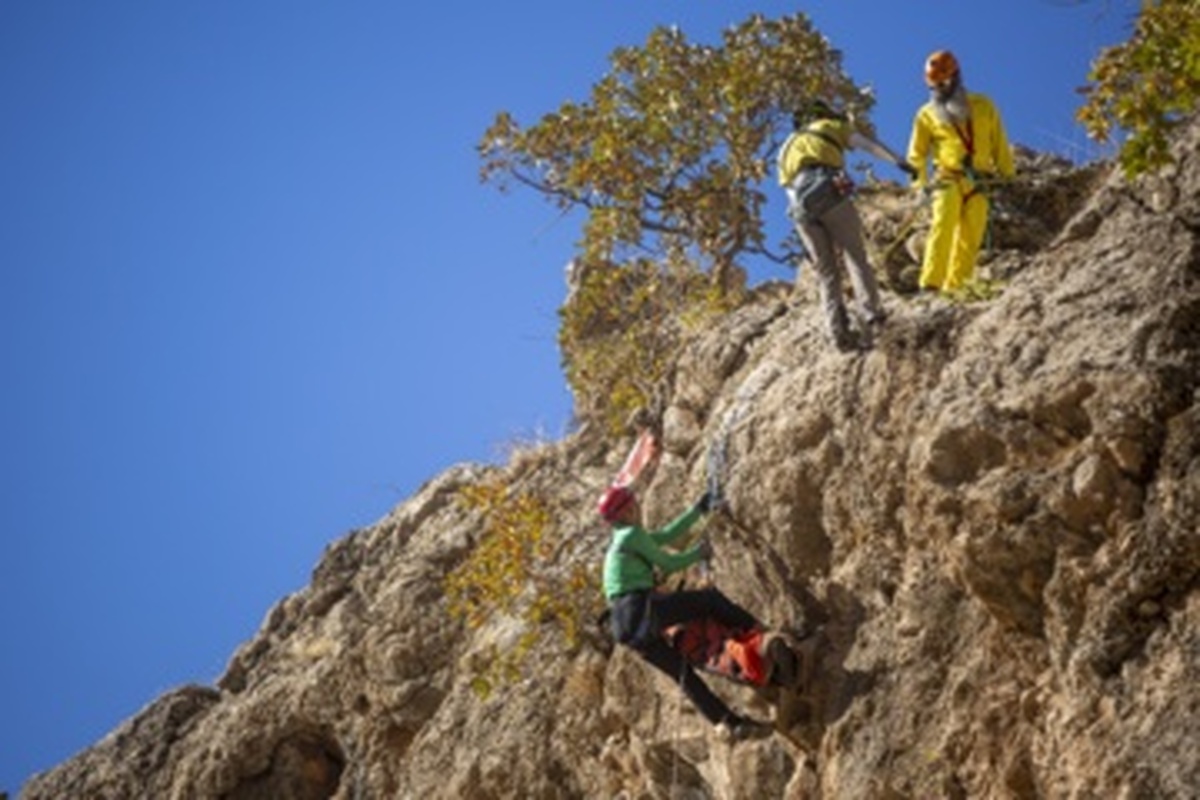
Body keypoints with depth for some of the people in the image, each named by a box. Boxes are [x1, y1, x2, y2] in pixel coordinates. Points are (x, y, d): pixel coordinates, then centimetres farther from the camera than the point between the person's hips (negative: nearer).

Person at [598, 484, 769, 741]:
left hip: (626, 628, 10)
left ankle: (728, 722, 10)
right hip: (640, 608, -10)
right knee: (710, 599, -2)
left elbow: (669, 534, 30)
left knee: (682, 672, 10)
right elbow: (667, 564, 1)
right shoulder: (632, 535, -2)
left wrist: (699, 508, 34)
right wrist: (699, 553, 17)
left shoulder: (621, 540, 25)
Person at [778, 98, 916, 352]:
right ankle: (870, 311, -3)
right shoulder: (831, 126, 25)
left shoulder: (787, 149, 35)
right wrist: (900, 162, 1)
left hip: (800, 204, 3)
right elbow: (869, 145, 12)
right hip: (829, 193, -3)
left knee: (826, 270, 8)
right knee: (855, 254, 10)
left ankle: (837, 331, -2)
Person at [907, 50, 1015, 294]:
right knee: (943, 226, -21)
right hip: (949, 179, -3)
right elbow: (917, 152, 12)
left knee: (970, 238, -2)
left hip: (977, 183, 3)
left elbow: (999, 143, 18)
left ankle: (955, 286, 1)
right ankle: (930, 283, -27)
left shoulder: (983, 107, 14)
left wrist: (1006, 172, 15)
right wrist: (921, 180, -1)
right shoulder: (927, 115, 9)